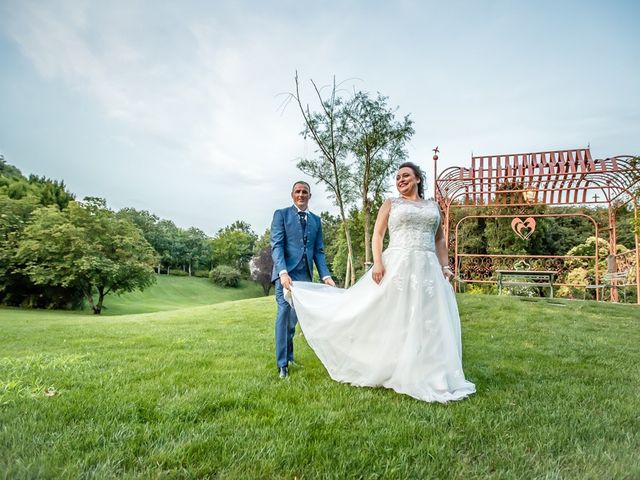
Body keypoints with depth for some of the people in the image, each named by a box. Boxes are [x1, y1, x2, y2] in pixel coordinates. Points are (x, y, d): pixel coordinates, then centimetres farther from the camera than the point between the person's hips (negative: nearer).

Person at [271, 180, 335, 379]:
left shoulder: (316, 220, 16)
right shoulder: (281, 214, 3)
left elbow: (319, 251, 13)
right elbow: (276, 246, -7)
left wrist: (325, 276, 0)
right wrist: (283, 273, -21)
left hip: (305, 275, 4)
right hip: (286, 273, -4)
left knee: (295, 316, 9)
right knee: (284, 314, -8)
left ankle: (288, 353, 30)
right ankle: (282, 364, 1)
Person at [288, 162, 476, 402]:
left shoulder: (433, 206, 18)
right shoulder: (390, 204, 9)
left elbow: (439, 240, 18)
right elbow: (377, 235, 1)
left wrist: (445, 267, 7)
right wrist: (377, 262, -13)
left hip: (428, 269, 4)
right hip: (397, 267, -3)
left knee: (430, 323, 4)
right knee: (393, 320, -1)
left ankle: (429, 376, 18)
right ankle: (390, 371, 13)